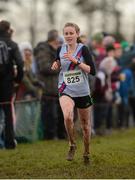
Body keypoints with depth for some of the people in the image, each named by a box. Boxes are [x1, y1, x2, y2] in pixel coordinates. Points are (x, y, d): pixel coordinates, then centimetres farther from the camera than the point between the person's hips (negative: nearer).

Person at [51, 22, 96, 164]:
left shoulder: (83, 49, -8)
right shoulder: (60, 49, 3)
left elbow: (92, 71, -14)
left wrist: (75, 60, -22)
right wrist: (56, 65, -1)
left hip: (82, 92, -1)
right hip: (66, 90, 1)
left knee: (85, 125, 11)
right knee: (67, 116, -28)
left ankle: (86, 153, 33)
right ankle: (72, 145, -6)